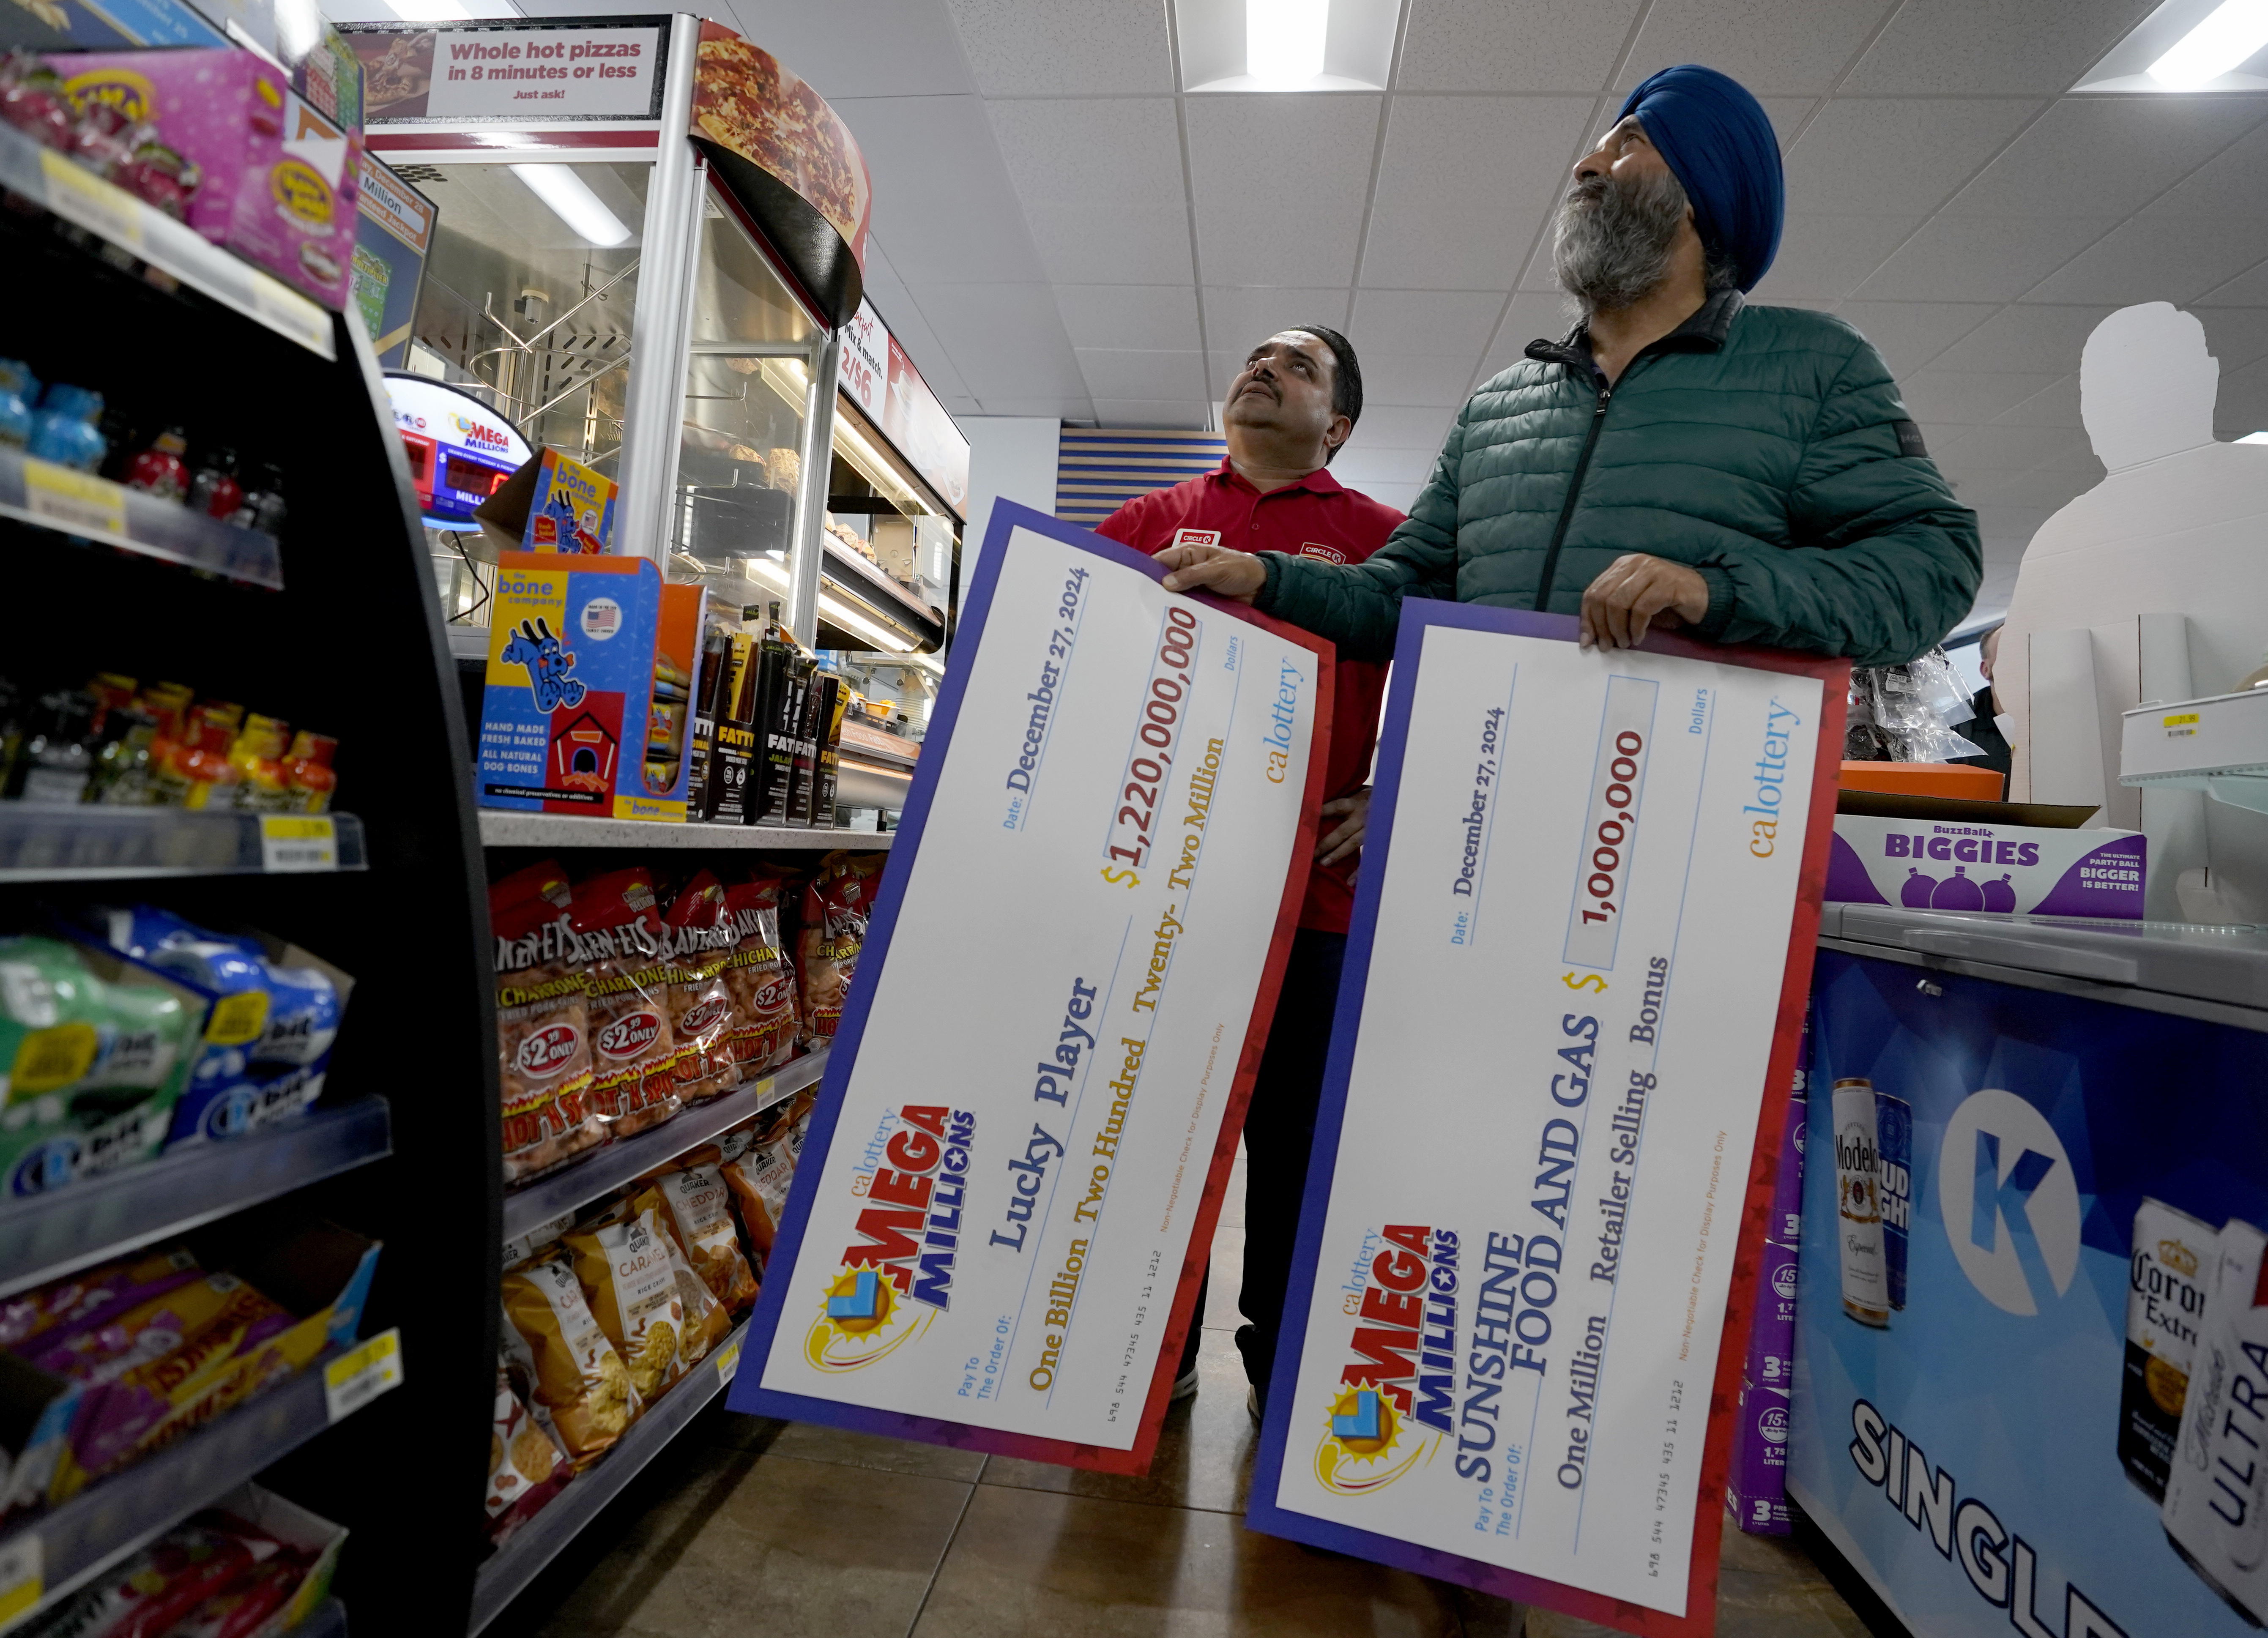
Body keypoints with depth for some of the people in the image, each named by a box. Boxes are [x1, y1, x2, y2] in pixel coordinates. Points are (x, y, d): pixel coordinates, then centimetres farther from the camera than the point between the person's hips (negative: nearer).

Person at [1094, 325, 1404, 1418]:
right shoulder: (1150, 521, 14)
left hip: (1312, 885, -1)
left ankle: (1284, 1365, 29)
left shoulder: (1383, 540, 9)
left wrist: (1389, 801, -3)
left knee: (1296, 1135, 9)